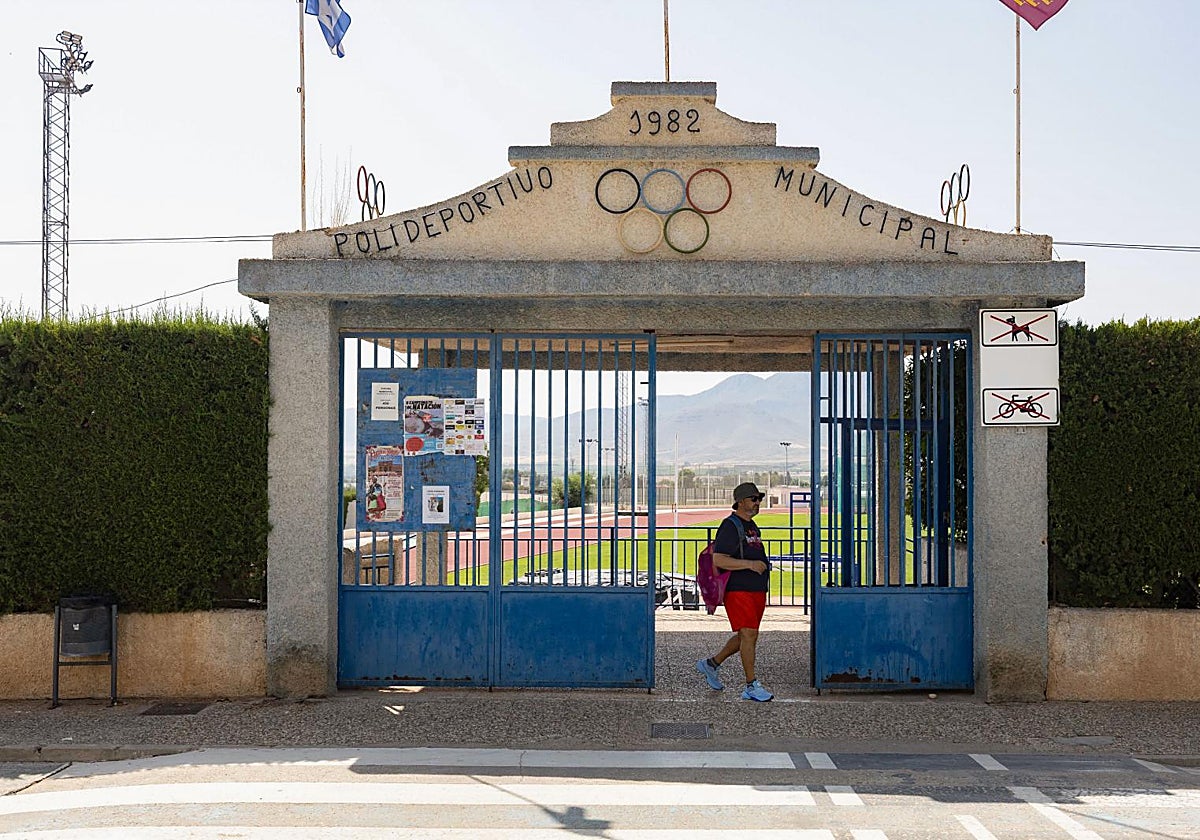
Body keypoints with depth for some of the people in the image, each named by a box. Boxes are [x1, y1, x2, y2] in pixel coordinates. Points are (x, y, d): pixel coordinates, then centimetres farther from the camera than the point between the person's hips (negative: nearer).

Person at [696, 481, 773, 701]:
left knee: (746, 637, 13)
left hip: (757, 590, 9)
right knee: (749, 634, -10)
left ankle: (711, 664, 30)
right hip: (738, 590, -9)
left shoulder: (752, 527, 18)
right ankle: (751, 687, -4)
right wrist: (750, 564, -23)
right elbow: (718, 560, -20)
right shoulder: (730, 527, -11)